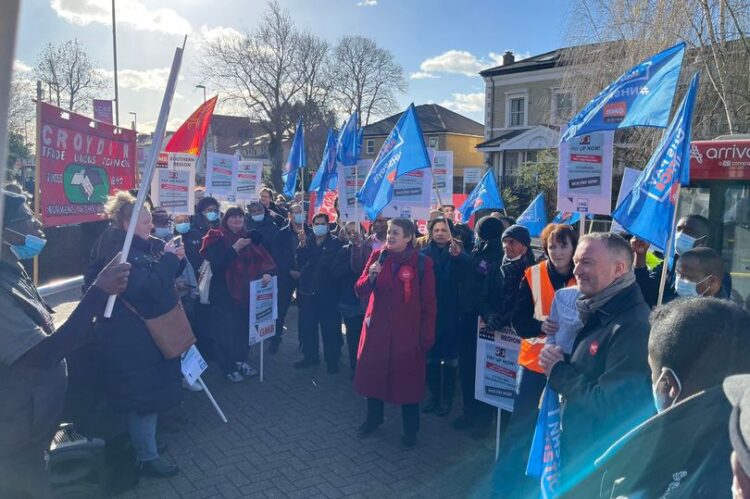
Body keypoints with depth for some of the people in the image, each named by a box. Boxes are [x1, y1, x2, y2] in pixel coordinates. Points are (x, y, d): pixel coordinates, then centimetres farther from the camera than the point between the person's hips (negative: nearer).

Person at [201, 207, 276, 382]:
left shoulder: (249, 238, 12)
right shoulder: (217, 239, -6)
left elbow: (263, 258, 3)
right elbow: (216, 263, -21)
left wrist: (267, 272, -17)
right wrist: (235, 248, -27)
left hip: (245, 291, 5)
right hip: (224, 293, -5)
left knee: (244, 328, 10)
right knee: (226, 331, -1)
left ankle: (241, 361, 28)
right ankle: (228, 367, 11)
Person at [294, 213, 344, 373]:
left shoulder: (335, 243, -1)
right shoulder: (307, 241, 10)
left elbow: (333, 264, -10)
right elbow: (300, 262, -3)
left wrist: (309, 263, -7)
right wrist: (302, 245, -15)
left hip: (327, 292, -4)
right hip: (307, 289, 4)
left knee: (330, 327, 1)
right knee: (307, 325, 10)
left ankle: (332, 360, 13)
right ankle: (310, 356, 25)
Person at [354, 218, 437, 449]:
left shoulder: (422, 263, -9)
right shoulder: (377, 256, 0)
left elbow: (429, 304, -6)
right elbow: (360, 291, -1)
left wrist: (427, 337, -7)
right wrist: (370, 276, -21)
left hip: (408, 332, -3)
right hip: (377, 328, 3)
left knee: (408, 379, 6)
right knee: (373, 374, 14)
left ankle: (410, 430, 26)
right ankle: (373, 419, 37)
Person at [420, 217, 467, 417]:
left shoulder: (457, 253, -4)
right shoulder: (424, 254, 2)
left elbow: (465, 266, -27)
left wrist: (456, 253, -49)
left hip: (450, 313, -2)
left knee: (449, 358, 7)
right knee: (431, 357, 12)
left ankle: (447, 399, 21)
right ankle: (433, 396, 27)